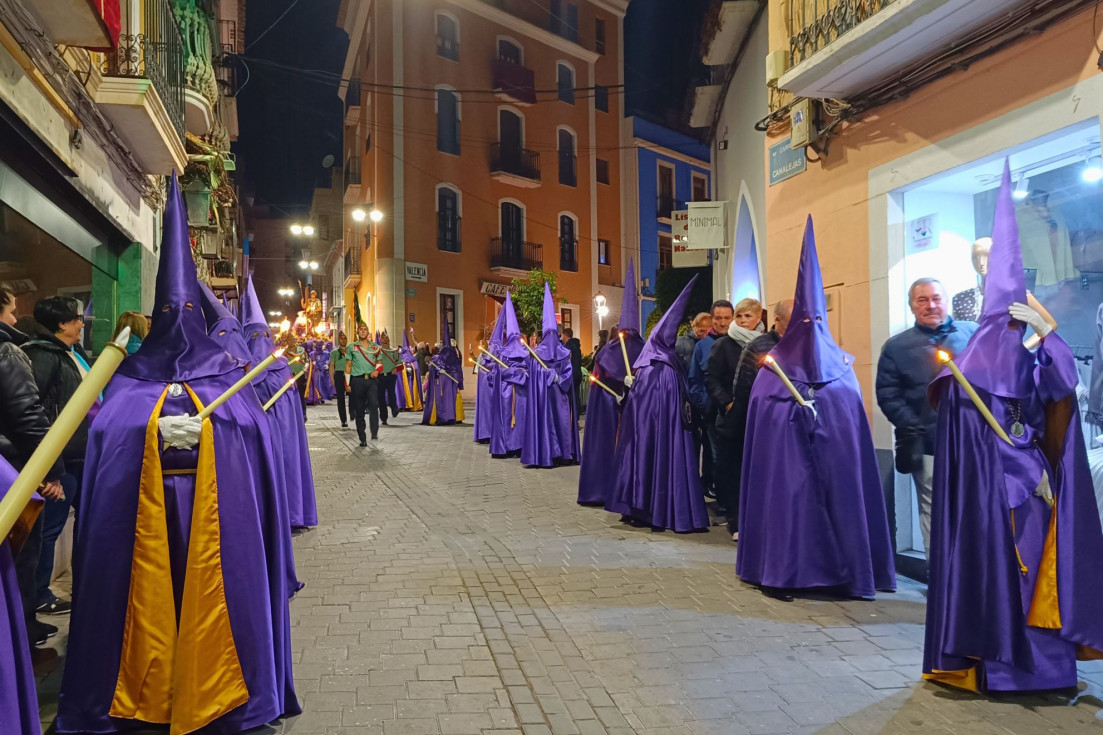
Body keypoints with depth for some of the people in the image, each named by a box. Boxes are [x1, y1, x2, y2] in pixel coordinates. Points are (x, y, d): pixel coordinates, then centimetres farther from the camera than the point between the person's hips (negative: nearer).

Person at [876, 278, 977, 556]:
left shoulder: (974, 333, 8)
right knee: (934, 515, 7)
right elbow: (888, 395, -1)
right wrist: (913, 429, -13)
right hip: (928, 446, -1)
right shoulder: (897, 346, 5)